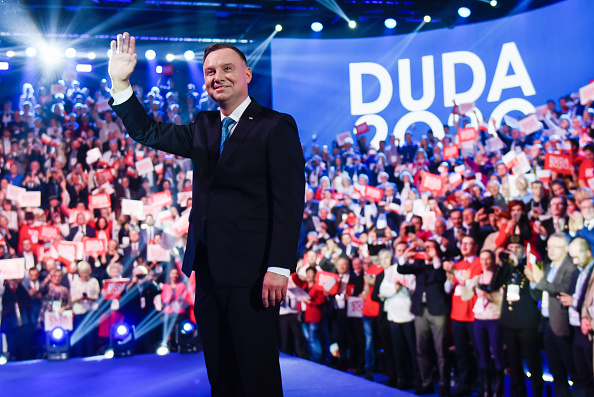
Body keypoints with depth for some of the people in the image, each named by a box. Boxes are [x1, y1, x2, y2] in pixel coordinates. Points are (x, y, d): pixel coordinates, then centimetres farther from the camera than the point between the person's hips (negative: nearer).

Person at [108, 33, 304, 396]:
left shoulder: (276, 126, -7)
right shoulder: (203, 128, 14)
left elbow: (289, 201, -13)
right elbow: (147, 132, 21)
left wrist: (279, 268, -20)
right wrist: (121, 83, 7)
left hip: (251, 273, -7)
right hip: (208, 270, 7)